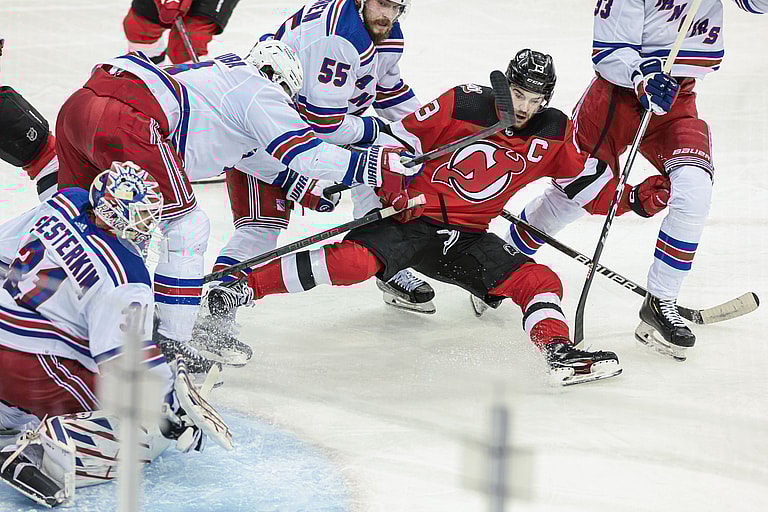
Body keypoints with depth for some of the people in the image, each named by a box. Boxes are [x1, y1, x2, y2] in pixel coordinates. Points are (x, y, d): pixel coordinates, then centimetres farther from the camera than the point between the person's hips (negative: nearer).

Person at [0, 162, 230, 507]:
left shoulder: (65, 206, 4)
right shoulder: (125, 276, -18)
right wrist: (173, 406, -11)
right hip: (39, 370, -9)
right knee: (150, 431, -7)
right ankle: (48, 449, -24)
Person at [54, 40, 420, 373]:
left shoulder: (227, 71, 34)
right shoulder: (260, 90, 8)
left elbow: (249, 152, 42)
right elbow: (304, 153, 1)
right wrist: (379, 167, 6)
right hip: (124, 118, -9)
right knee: (186, 226, 3)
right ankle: (171, 344, 4)